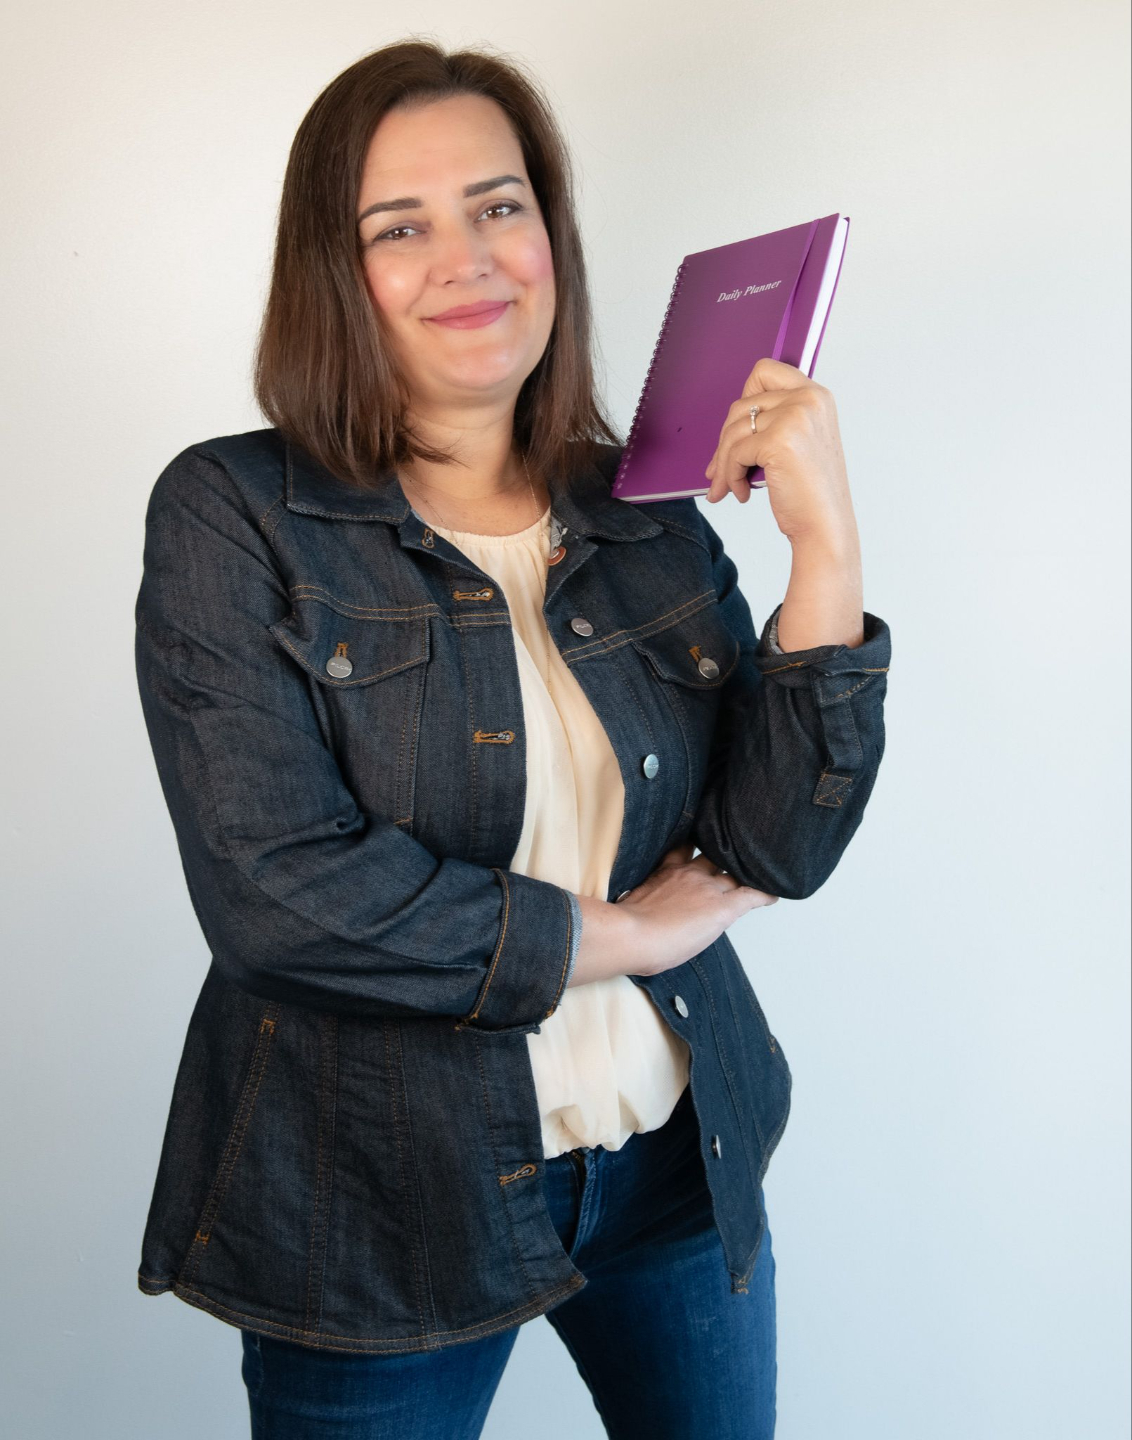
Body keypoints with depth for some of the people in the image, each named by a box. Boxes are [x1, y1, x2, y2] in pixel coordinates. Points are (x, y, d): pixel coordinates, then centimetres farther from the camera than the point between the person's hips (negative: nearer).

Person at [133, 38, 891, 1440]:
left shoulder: (647, 516, 1)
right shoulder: (230, 514, -11)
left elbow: (780, 846, -6)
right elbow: (274, 886, -21)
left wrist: (827, 545, -16)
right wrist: (623, 933, -14)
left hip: (677, 1165, 4)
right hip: (375, 1209, -4)